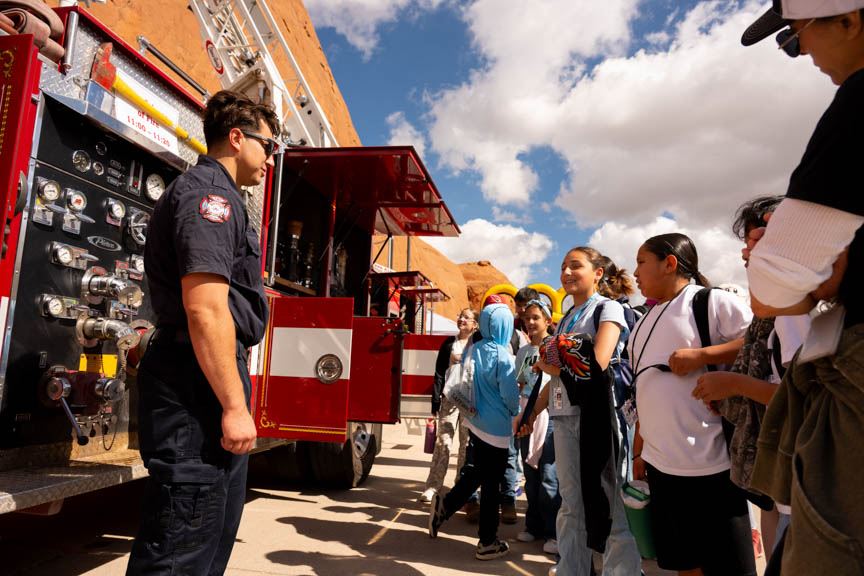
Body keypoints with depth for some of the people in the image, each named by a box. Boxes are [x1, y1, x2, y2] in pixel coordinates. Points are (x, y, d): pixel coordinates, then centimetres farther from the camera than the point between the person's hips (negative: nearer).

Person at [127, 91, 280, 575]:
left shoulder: (215, 196, 21)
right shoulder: (209, 192, -12)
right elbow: (205, 309, -23)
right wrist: (235, 405, -22)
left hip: (209, 382, 11)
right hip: (200, 387, -11)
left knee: (215, 534, 19)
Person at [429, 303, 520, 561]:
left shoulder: (473, 350, 1)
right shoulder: (503, 357, -18)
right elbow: (511, 397, -13)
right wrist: (513, 411, 8)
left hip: (475, 422, 6)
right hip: (496, 428, -6)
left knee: (475, 473, 24)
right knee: (491, 485, 6)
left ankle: (444, 505, 17)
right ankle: (488, 543, 17)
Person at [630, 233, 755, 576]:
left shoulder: (712, 301, -7)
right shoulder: (646, 322, 14)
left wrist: (701, 355, -22)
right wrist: (639, 449, 17)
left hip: (709, 463, -7)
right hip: (661, 463, 7)